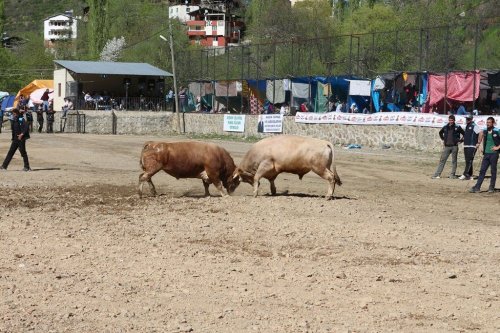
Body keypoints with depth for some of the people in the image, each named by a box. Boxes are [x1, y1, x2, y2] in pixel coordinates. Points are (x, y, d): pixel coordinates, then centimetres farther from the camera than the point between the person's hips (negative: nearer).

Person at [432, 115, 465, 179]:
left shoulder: (457, 127, -2)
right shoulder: (445, 127, 6)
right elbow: (440, 133, 25)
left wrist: (460, 140, -1)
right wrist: (443, 139, 16)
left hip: (454, 146, -2)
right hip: (446, 146, 2)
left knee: (454, 161, 4)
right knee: (442, 160, 0)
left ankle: (452, 174, 10)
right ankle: (437, 174, 0)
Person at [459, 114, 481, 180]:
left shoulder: (474, 126, -9)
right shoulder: (467, 126, 17)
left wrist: (478, 143, -17)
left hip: (472, 146, -9)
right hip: (466, 146, 9)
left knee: (469, 161, -13)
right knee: (467, 161, 9)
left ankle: (465, 174, -20)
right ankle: (469, 175, 13)